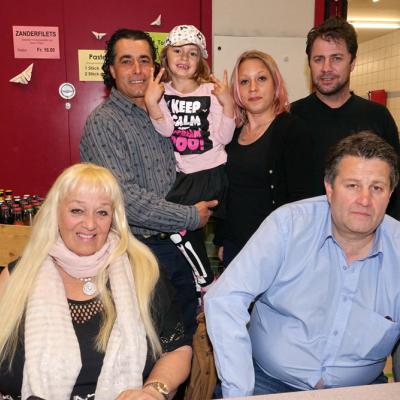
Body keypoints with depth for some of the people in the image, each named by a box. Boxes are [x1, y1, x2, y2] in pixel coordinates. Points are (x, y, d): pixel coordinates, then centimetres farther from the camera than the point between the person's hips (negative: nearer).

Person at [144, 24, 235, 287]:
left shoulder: (210, 91, -1)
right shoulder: (161, 92, 4)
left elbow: (224, 137, -6)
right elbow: (166, 130, -11)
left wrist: (228, 103, -17)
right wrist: (151, 101, -22)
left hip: (212, 172, -3)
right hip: (182, 174, 4)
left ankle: (205, 281, 3)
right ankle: (207, 281, 32)